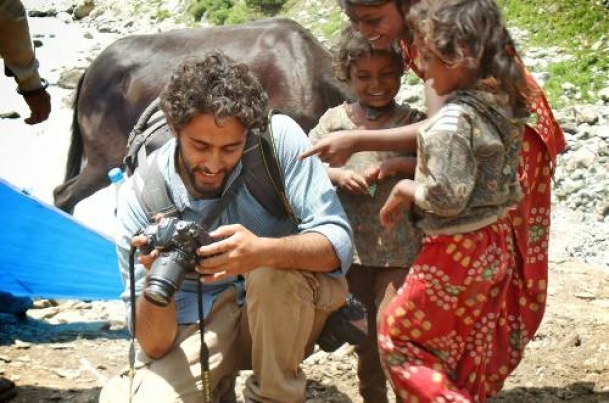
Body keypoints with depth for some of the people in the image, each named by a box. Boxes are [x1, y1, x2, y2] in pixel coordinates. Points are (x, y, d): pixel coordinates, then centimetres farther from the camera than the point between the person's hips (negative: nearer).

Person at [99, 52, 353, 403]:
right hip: (201, 324, 0)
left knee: (275, 272, -34)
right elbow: (155, 347, -17)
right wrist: (155, 284, -40)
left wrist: (263, 251, -44)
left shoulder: (279, 137, -19)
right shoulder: (141, 196, -18)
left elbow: (338, 245, -24)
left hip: (288, 315, 1)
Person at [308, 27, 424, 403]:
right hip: (351, 246, 3)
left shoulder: (413, 121, -1)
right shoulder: (334, 120, 3)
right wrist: (338, 175, -16)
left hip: (400, 247, -3)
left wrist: (396, 164, -23)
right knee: (364, 337, 15)